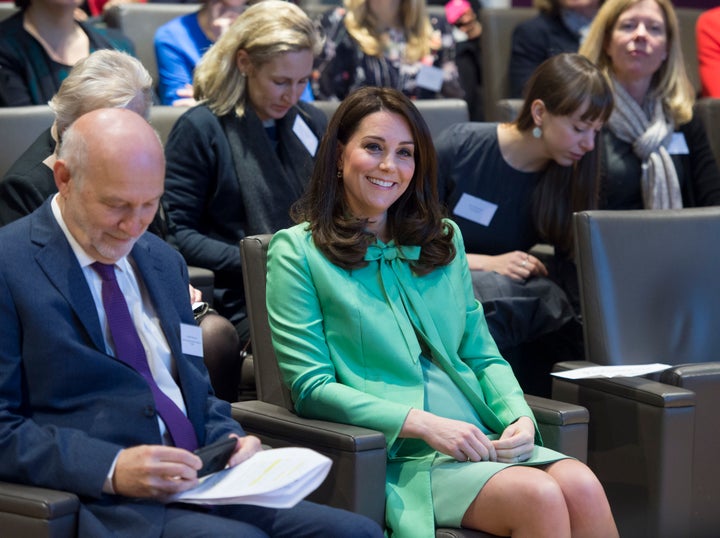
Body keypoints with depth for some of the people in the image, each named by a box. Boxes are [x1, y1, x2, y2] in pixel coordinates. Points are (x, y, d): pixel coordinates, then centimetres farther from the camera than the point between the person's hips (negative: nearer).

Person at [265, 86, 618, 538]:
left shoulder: (443, 240, 21)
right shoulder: (297, 251, 3)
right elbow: (312, 388, -5)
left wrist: (519, 417, -2)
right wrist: (423, 424, -16)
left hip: (480, 442, 5)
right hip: (397, 457, -5)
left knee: (581, 486, -26)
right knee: (539, 496, -30)